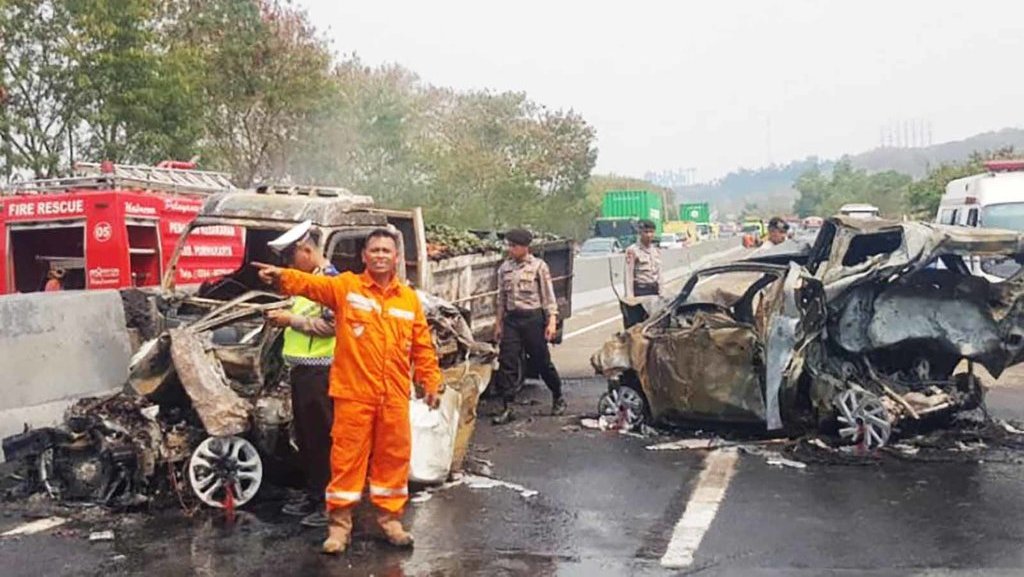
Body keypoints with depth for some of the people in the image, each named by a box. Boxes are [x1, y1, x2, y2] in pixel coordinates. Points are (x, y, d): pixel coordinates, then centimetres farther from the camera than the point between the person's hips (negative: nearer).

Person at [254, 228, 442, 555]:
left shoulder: (409, 298, 10)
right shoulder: (345, 286, 0)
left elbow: (422, 345, 13)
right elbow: (311, 284, -18)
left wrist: (430, 381, 8)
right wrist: (282, 276, -37)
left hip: (395, 396, 3)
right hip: (354, 393, -3)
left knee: (393, 455, 11)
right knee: (347, 456, 2)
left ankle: (390, 517, 27)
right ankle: (339, 522, 15)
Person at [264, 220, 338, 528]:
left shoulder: (330, 279, -13)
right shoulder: (308, 280, 16)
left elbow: (330, 324, -21)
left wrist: (292, 320, -17)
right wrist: (285, 317, 6)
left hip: (318, 371, -10)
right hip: (301, 368, 10)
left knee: (321, 438, -4)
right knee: (304, 435, 16)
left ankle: (328, 502, 4)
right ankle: (311, 493, 28)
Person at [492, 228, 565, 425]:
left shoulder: (538, 266, -5)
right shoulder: (505, 268, 9)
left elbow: (549, 297, -5)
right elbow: (502, 298, 14)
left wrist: (552, 321, -12)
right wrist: (498, 324, 12)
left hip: (533, 317, -4)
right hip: (511, 319, 4)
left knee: (542, 361, 6)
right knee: (506, 362, -4)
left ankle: (558, 398, 28)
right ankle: (507, 408, 1)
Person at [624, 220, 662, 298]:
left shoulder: (657, 250, 12)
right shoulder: (632, 250, -7)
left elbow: (659, 273, 16)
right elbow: (629, 274, -10)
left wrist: (660, 292, 12)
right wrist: (629, 294, -15)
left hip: (654, 290, 6)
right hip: (640, 290, -6)